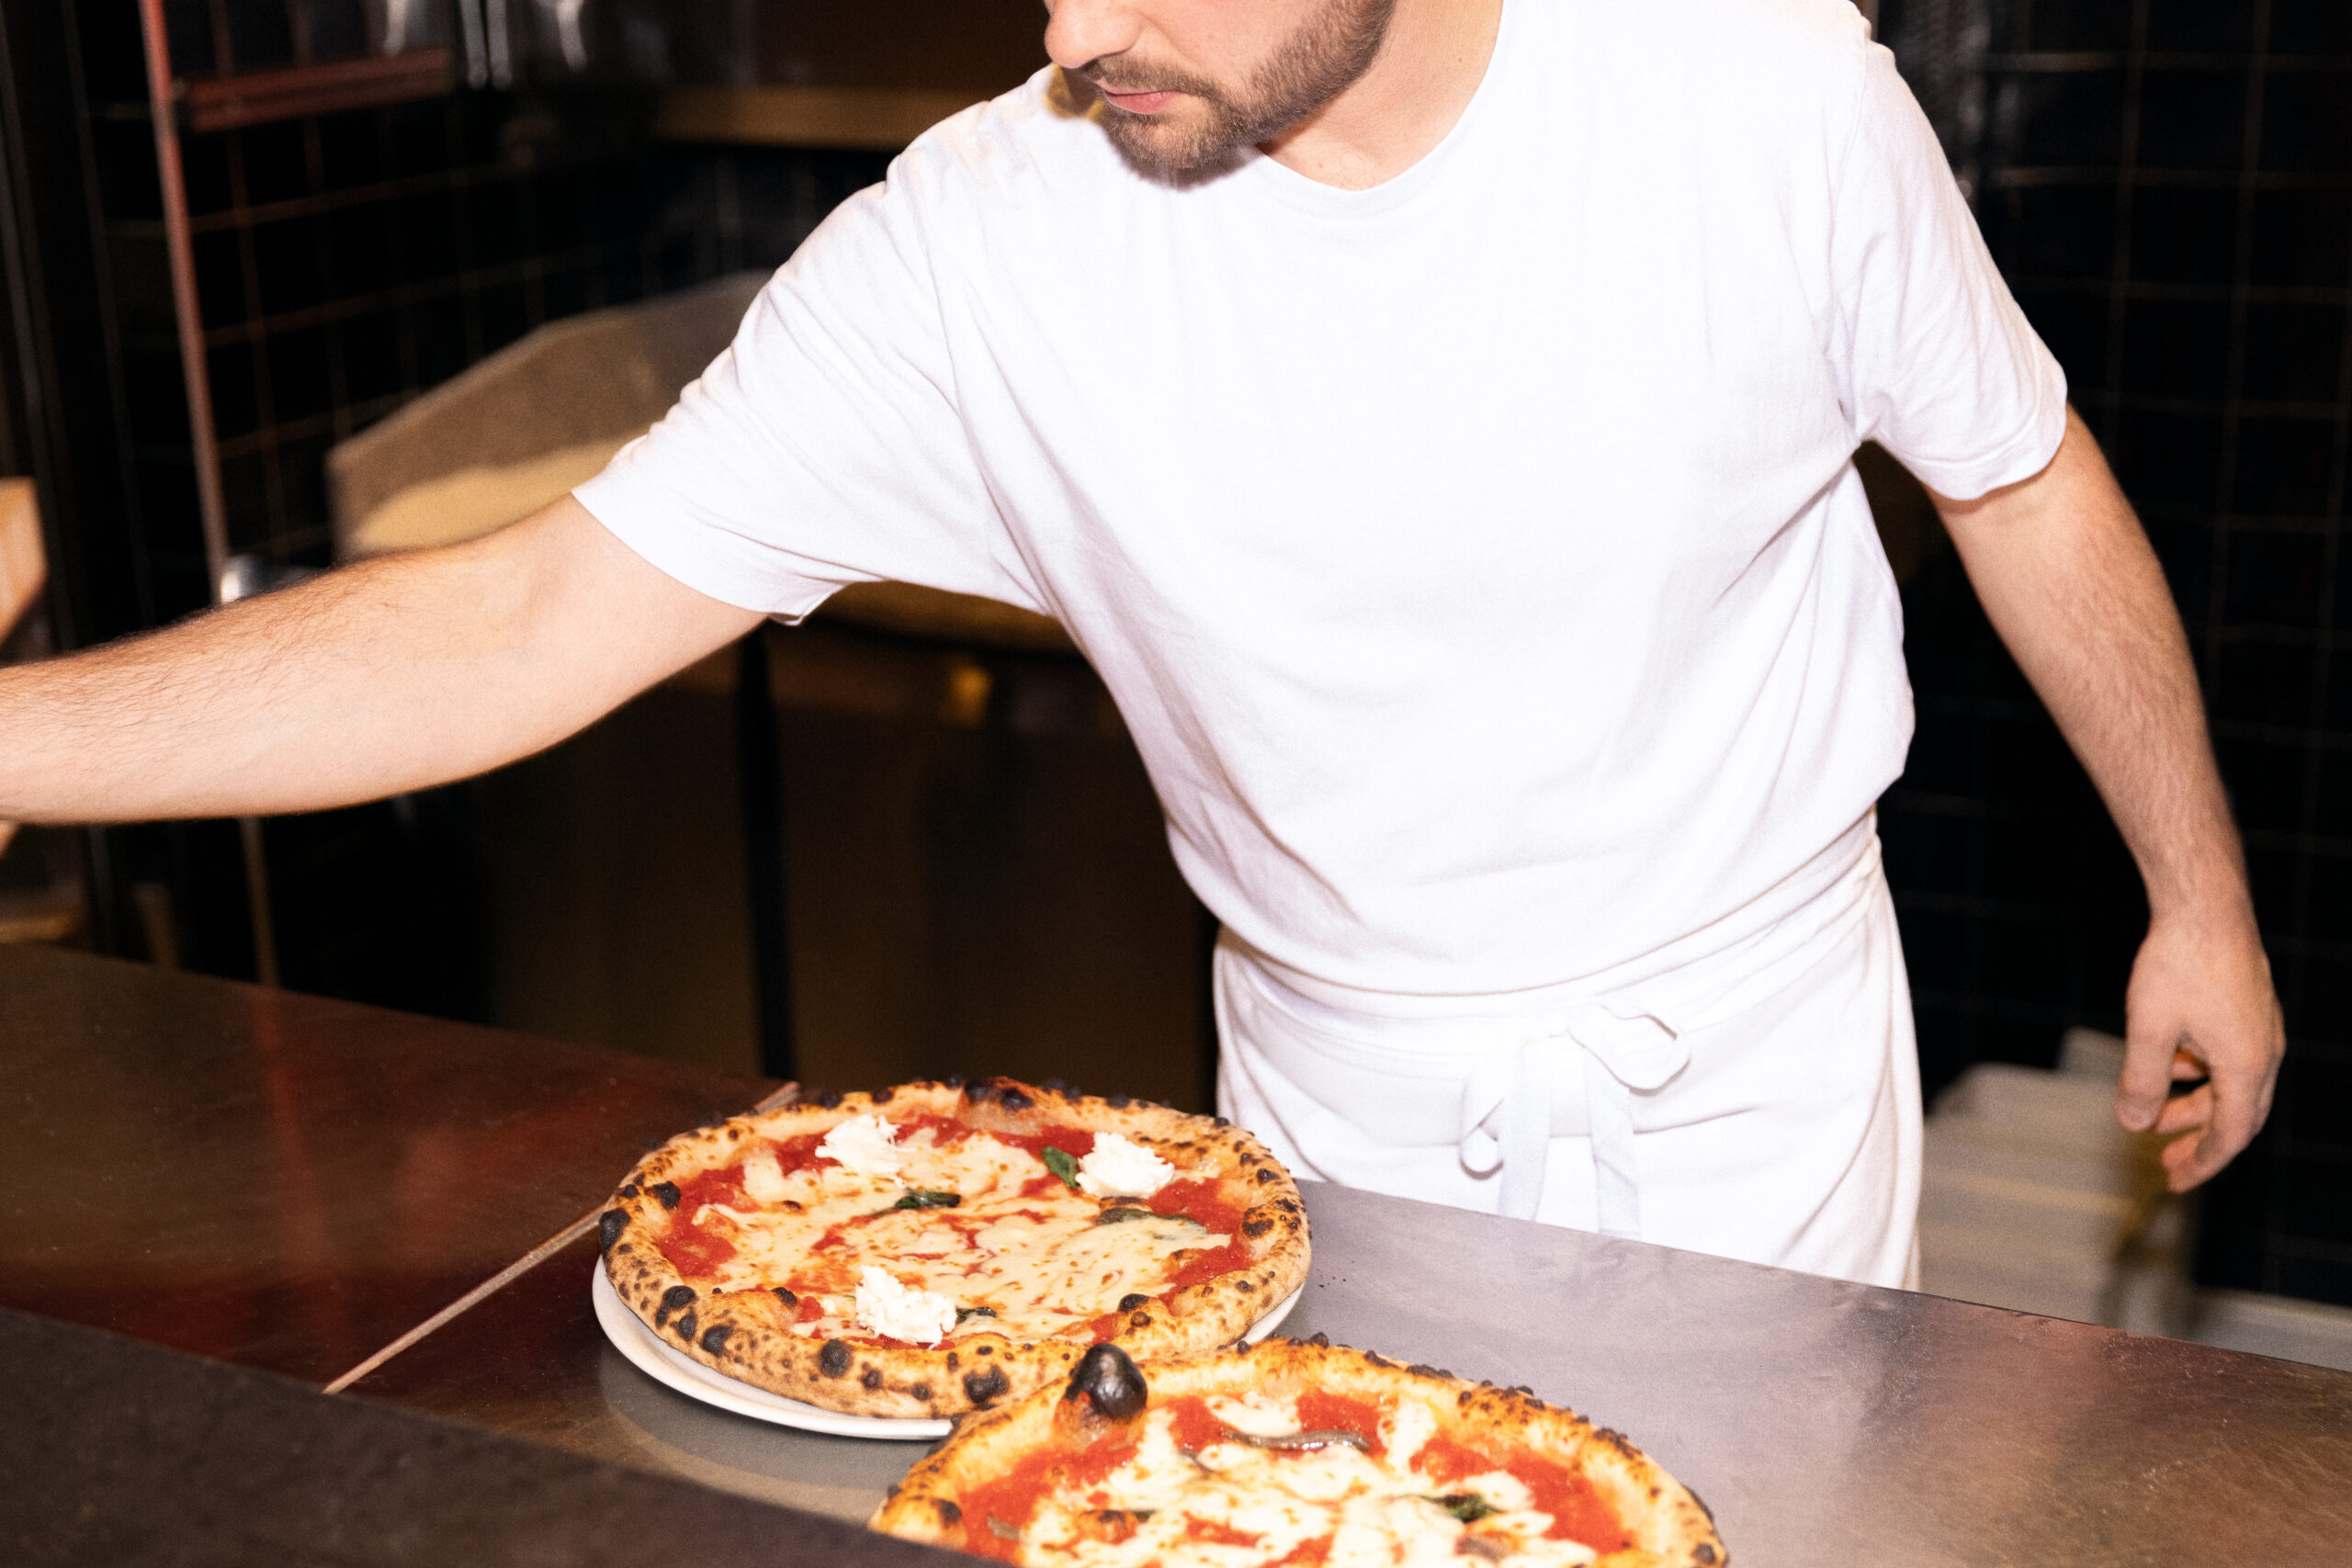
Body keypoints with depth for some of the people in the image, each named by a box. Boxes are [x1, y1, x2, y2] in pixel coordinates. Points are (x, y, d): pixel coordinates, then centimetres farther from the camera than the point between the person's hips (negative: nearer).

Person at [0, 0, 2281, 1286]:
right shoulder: (978, 245, -20)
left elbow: (2023, 478, -3)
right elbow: (544, 616, -18)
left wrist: (2198, 897, 4)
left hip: (1745, 1063, 0)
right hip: (1344, 1101, 1)